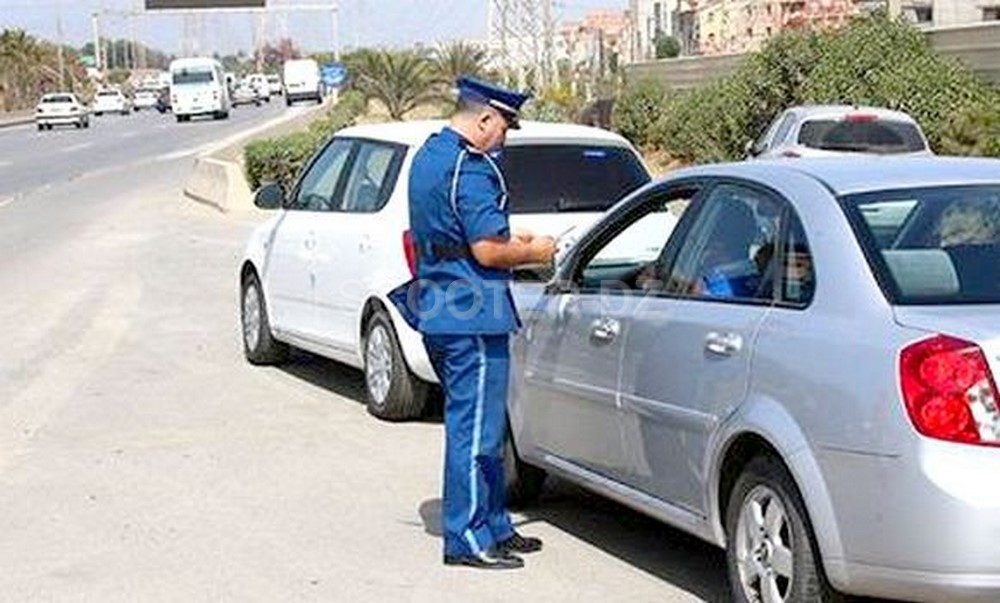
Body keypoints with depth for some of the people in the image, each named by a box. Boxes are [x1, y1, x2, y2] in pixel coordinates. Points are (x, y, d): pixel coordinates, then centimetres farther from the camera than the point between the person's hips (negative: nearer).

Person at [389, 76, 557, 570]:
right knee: (475, 428, -3)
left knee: (481, 425, 17)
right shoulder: (470, 169, -18)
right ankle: (467, 539, 2)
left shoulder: (428, 155, 15)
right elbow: (488, 251, -21)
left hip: (438, 311, 11)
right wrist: (534, 253, -4)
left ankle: (494, 527, 24)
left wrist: (509, 240, 19)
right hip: (472, 316, -11)